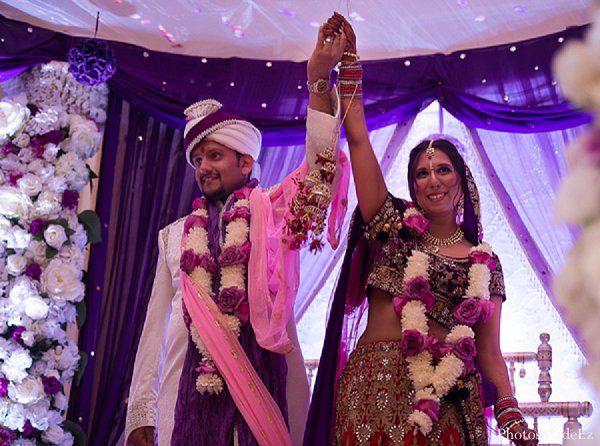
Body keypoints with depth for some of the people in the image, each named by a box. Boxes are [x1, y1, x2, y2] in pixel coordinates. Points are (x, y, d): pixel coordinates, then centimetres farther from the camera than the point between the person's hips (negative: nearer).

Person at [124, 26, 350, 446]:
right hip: (190, 379, 3)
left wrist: (319, 81, -15)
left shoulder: (276, 213, 9)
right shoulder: (176, 234, 17)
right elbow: (157, 322, 14)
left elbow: (320, 167, -7)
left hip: (263, 376, -2)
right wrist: (141, 412, 8)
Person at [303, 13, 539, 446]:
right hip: (373, 391, -1)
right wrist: (349, 61, 2)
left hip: (450, 400, 1)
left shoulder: (484, 263, 11)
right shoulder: (394, 225, 9)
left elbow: (490, 353, 9)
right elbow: (358, 138, 4)